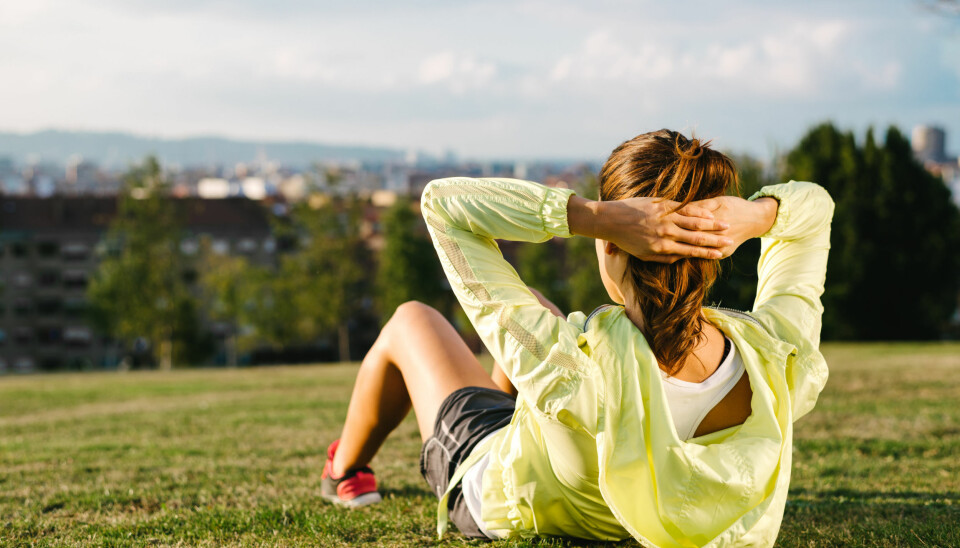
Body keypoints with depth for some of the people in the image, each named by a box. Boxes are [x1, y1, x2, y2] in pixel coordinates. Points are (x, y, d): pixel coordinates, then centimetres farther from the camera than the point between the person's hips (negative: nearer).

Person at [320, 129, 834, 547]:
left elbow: (442, 201, -42)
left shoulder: (570, 368, -49)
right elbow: (813, 204, -18)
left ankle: (345, 471, 54)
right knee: (531, 298, 27)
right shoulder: (780, 364, -37)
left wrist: (595, 216, -51)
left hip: (497, 506, -4)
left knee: (411, 320, 23)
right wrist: (752, 216, -41)